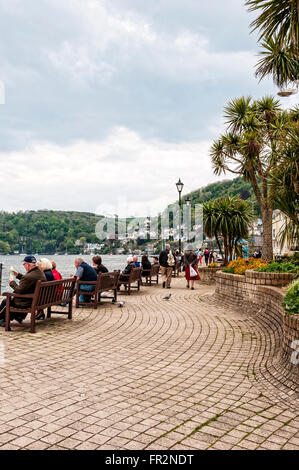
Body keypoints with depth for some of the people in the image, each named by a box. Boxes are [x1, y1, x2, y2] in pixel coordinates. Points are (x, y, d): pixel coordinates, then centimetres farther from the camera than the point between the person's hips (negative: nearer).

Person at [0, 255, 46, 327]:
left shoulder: (29, 276, -30)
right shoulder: (41, 273, 0)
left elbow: (19, 290, -22)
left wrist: (12, 283, -6)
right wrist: (18, 275, 16)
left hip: (27, 303, -9)